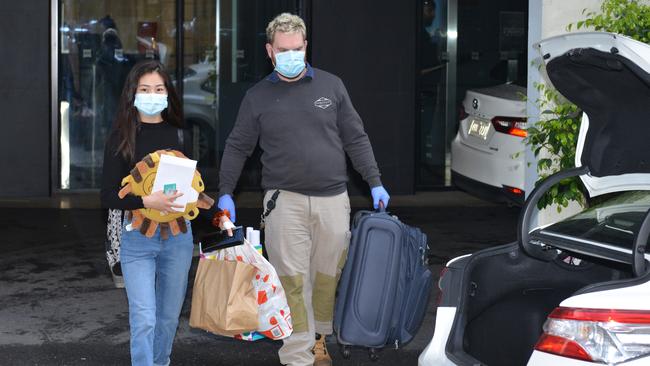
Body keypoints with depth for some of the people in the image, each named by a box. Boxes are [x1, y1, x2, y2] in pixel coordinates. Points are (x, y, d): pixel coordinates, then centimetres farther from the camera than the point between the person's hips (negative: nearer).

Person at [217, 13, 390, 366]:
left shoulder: (331, 86, 7)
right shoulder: (257, 97, 6)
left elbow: (355, 139, 10)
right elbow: (237, 147, 11)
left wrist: (375, 183, 5)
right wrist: (225, 193, 3)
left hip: (333, 198, 2)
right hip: (285, 201, -1)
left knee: (329, 276, 9)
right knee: (292, 280, -5)